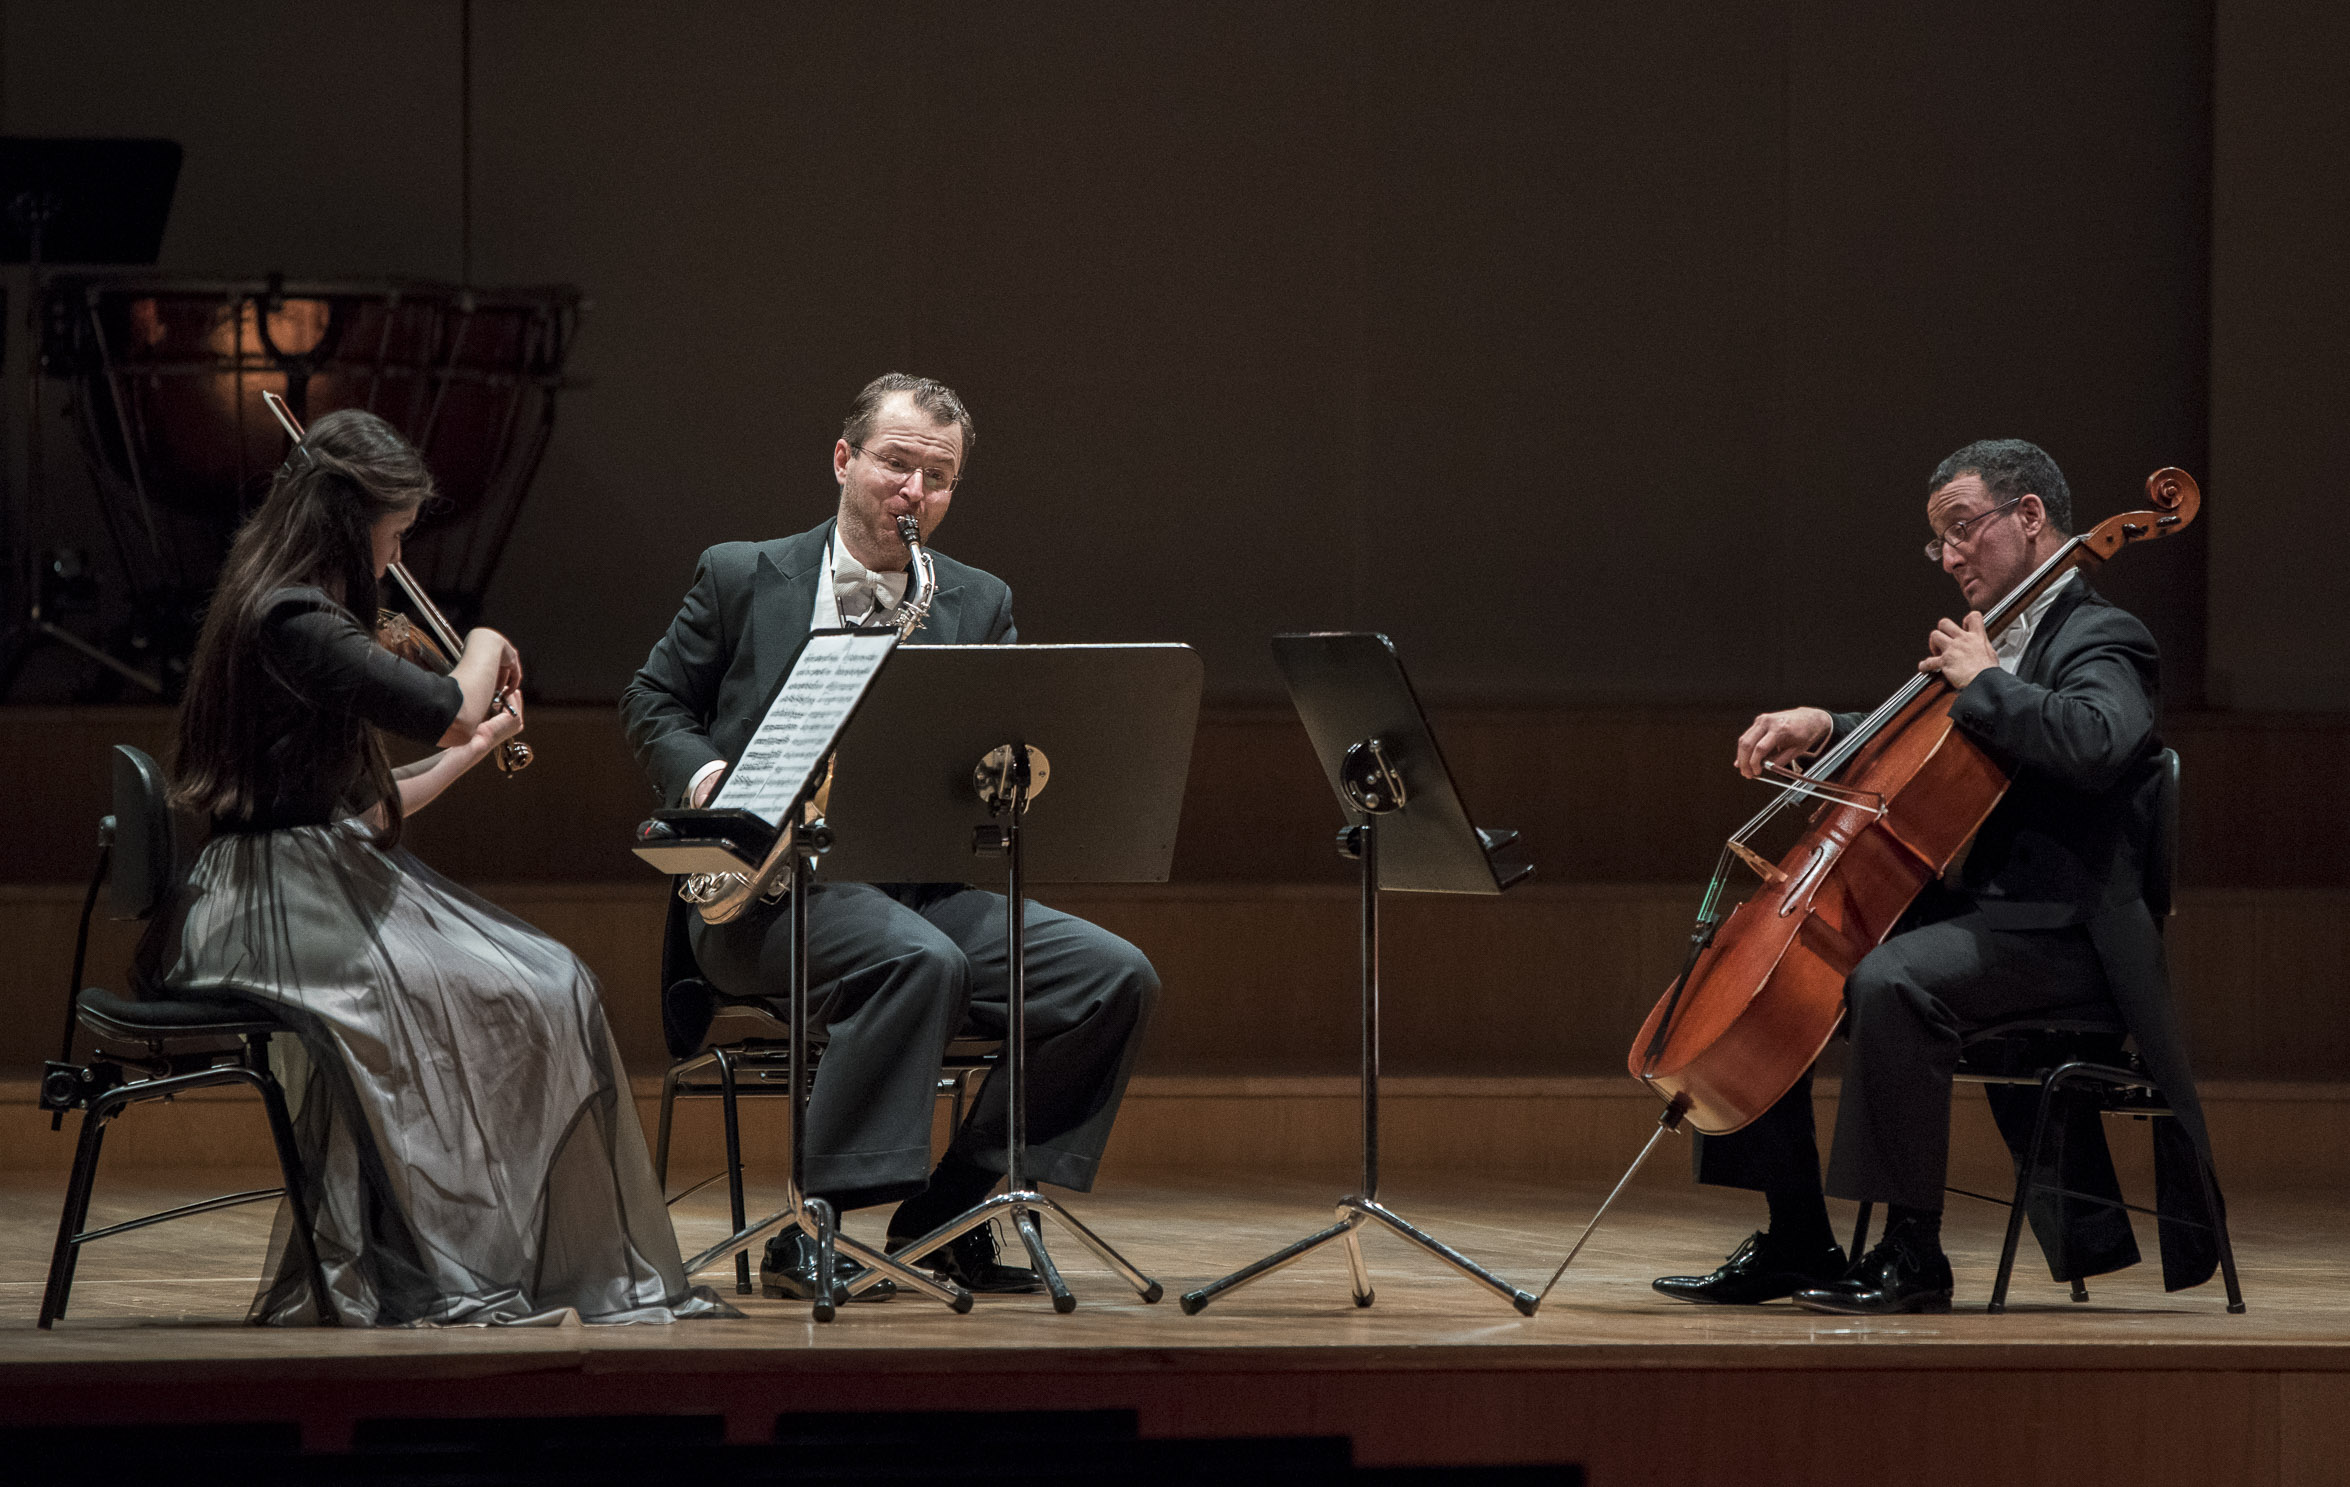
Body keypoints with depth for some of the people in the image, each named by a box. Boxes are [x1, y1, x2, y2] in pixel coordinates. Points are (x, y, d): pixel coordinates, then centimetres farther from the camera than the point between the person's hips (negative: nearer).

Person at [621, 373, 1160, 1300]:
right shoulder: (741, 579, 9)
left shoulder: (979, 608, 16)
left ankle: (948, 1217, -10)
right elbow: (652, 704, 12)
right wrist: (705, 779, -9)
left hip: (921, 883, 4)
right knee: (920, 961, -37)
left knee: (1115, 978, -17)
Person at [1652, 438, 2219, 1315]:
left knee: (1891, 981, -36)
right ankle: (1795, 1244, 4)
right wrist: (1825, 729, 9)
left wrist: (1982, 681, -17)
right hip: (1972, 911, 10)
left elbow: (2098, 743, -30)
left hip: (2056, 931, -10)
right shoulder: (2000, 644, 21)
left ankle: (1913, 1253, -29)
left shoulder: (2099, 642, -7)